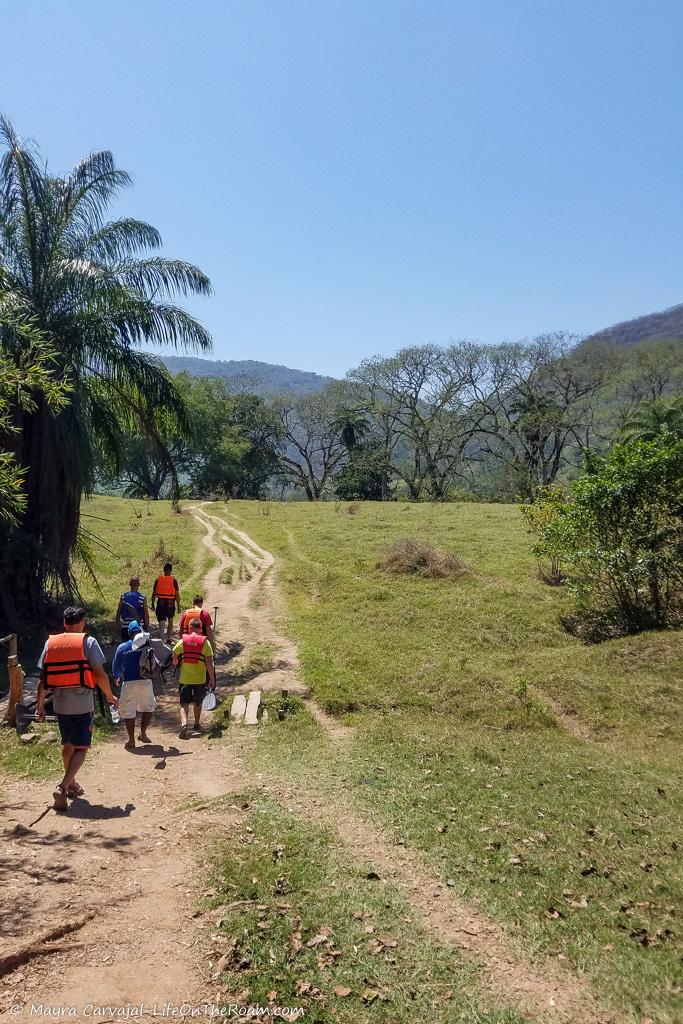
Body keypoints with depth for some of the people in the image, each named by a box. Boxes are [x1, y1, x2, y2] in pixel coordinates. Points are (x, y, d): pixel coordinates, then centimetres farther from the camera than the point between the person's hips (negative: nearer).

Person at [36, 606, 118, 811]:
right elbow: (100, 674, -11)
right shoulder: (88, 642, -8)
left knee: (68, 745, 21)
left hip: (60, 704, 5)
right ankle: (63, 786, -15)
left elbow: (42, 678, 6)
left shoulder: (50, 643, 5)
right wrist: (110, 697, 3)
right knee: (81, 747, 1)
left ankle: (71, 784, 34)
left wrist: (40, 704, 14)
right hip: (82, 704, -5)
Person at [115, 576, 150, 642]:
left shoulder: (123, 596, 0)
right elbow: (146, 614, -7)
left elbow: (118, 612, 2)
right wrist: (147, 627, 2)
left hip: (125, 627, 2)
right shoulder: (143, 597, -7)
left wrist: (117, 626, 12)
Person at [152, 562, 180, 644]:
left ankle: (162, 639, -7)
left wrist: (153, 604, 15)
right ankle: (168, 638, 27)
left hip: (160, 603, 0)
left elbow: (154, 593, 4)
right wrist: (178, 607, 2)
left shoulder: (158, 580, 1)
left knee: (161, 623, 3)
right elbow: (177, 595, -5)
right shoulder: (173, 580, -4)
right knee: (170, 620, 22)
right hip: (170, 603, 0)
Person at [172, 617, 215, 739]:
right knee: (198, 702, 20)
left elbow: (174, 659, 2)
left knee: (184, 703, 2)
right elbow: (209, 662, -8)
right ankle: (197, 724, 31)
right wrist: (212, 678, -2)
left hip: (185, 678, 0)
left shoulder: (183, 641, -2)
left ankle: (184, 723, -21)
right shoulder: (205, 642, -6)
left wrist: (177, 663, 26)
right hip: (200, 678, 0)